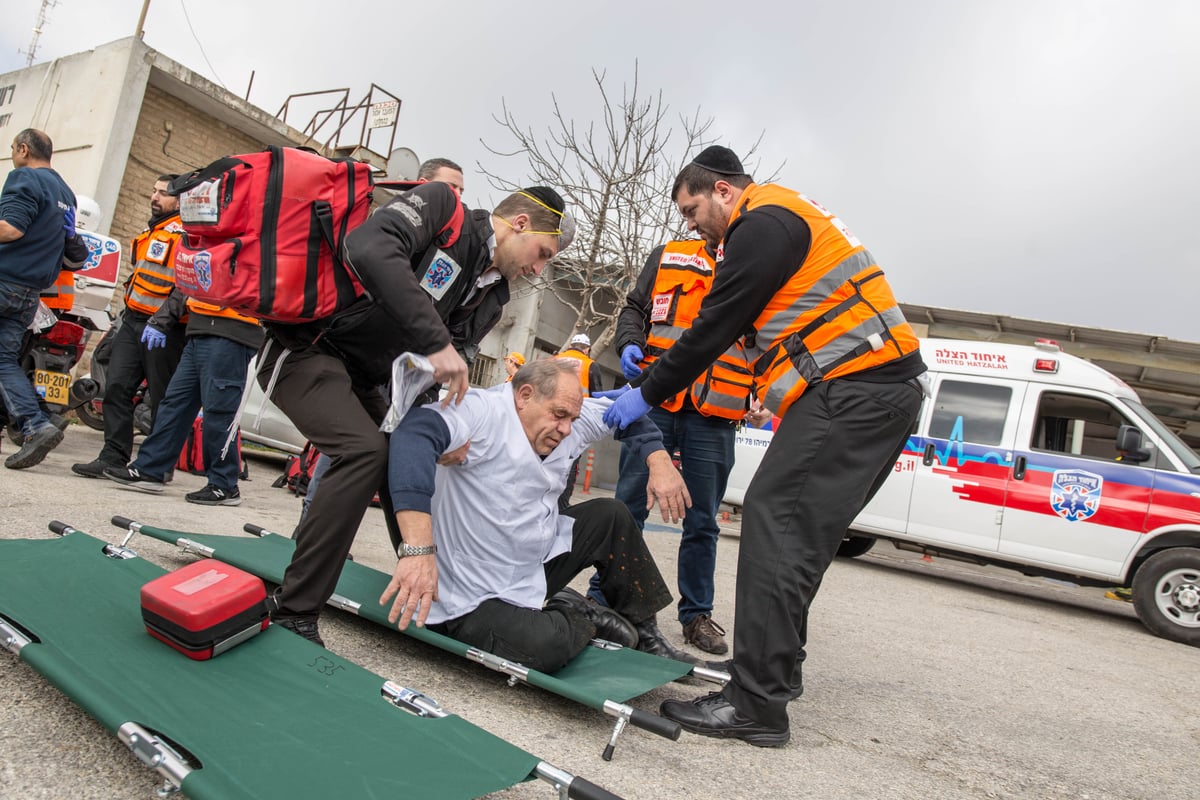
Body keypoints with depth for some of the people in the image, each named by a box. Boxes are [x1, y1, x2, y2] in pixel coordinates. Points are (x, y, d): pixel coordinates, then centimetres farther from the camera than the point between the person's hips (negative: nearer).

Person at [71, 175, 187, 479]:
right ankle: (114, 457, 6)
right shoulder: (150, 232, 21)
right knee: (117, 387, 1)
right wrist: (126, 312, 23)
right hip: (132, 321, 8)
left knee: (161, 398, 0)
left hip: (164, 328, -8)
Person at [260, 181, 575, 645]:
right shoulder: (441, 206, -14)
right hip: (305, 348, -8)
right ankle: (293, 611, -14)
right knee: (365, 450, -24)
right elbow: (369, 249, -34)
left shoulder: (489, 298, 6)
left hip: (359, 379, 9)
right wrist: (436, 342, -37)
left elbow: (439, 375, -1)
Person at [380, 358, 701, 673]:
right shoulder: (484, 411, -24)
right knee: (544, 647, -33)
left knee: (610, 515, 5)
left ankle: (644, 636, 17)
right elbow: (414, 434, -42)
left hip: (538, 563, 8)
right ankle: (582, 620, 4)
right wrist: (419, 551, -49)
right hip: (475, 598, -8)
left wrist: (660, 462, -5)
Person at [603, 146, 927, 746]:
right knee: (796, 533, 13)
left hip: (851, 389, -11)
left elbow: (716, 326, -11)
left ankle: (757, 704, -10)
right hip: (882, 388, 11)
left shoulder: (764, 223, -7)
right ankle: (775, 668, 24)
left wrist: (647, 394, -2)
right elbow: (728, 323, 24)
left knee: (774, 523, -13)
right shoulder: (786, 219, 26)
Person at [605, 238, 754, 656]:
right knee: (629, 504, 2)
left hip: (714, 417, 0)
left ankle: (696, 613, 21)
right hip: (655, 403, 0)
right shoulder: (668, 256, 14)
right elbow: (633, 309, 15)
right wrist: (630, 343, -6)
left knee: (702, 521, 7)